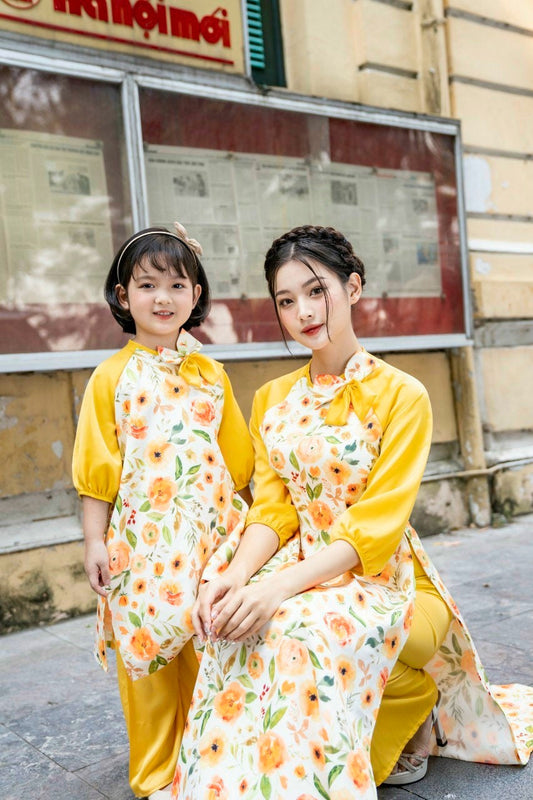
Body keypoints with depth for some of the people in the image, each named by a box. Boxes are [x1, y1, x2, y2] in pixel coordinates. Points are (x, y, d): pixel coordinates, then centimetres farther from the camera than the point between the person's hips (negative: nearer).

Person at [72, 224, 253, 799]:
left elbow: (235, 462, 13)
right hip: (143, 541, -2)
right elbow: (96, 470, 0)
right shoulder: (112, 376, 1)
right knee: (146, 651, 5)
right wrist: (95, 541, -3)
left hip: (212, 536, 2)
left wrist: (244, 528, 12)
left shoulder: (211, 375, 9)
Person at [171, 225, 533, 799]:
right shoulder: (272, 400, 8)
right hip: (301, 568, 4)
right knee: (234, 632, -28)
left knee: (301, 631, -33)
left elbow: (376, 525, -16)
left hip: (383, 576, -3)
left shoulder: (401, 395, -9)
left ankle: (405, 730, 0)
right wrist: (236, 575, -18)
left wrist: (280, 585, -27)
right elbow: (271, 508, 3)